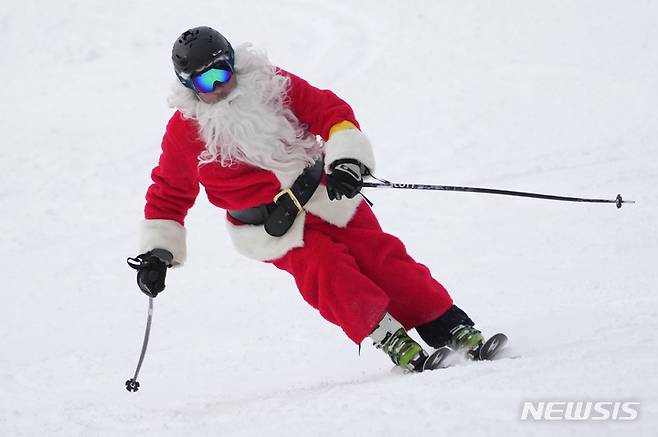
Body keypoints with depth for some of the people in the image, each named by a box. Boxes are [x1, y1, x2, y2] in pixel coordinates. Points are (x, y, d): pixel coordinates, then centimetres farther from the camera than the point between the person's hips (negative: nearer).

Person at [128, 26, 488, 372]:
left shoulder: (270, 84, -3)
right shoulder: (184, 130, -4)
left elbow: (330, 112, -2)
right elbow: (169, 193, 7)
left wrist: (346, 158, -19)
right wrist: (156, 252, 2)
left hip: (325, 194, 2)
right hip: (274, 228, -1)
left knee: (382, 258, -7)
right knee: (327, 273, -24)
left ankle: (451, 329, 0)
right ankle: (390, 340, -17)